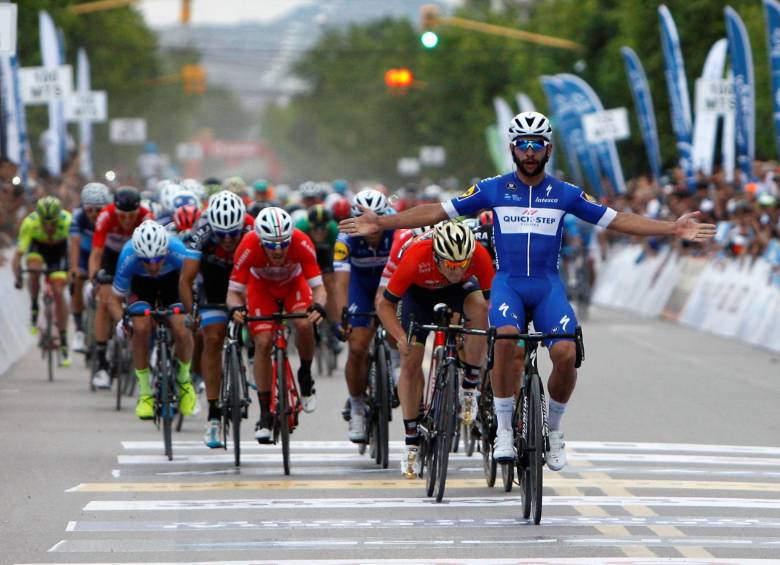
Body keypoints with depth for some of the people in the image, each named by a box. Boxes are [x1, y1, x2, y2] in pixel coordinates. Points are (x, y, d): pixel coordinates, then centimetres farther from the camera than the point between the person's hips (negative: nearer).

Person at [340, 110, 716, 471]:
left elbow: (616, 220, 7)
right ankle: (504, 429, -19)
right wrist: (380, 223, -4)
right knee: (506, 338, -33)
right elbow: (437, 212, 4)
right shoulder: (493, 189, 3)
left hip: (548, 285, 1)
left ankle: (554, 428, 3)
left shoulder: (565, 194, 6)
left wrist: (672, 229, -2)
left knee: (566, 353, -24)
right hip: (508, 282, -1)